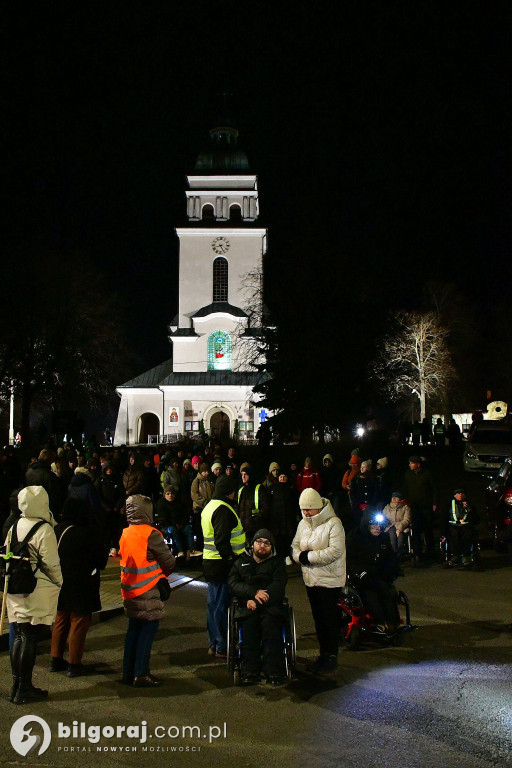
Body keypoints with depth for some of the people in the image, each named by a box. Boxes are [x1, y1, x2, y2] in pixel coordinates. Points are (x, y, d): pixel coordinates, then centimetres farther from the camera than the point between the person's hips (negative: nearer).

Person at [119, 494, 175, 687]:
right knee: (148, 630, 0)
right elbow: (169, 562, -13)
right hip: (148, 592, -7)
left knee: (133, 629, 16)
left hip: (130, 590, 7)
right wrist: (162, 574, 8)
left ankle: (128, 672, 21)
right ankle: (141, 674, 2)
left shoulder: (125, 534, 5)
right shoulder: (150, 534, -16)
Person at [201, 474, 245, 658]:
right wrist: (232, 560, -20)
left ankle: (213, 644, 26)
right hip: (223, 564, -10)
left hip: (210, 561, 10)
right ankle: (223, 647, 4)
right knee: (223, 605, -3)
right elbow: (222, 541, -24)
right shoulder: (223, 509, -18)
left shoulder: (209, 507, 15)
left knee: (214, 604, 16)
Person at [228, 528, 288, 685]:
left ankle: (274, 672, -30)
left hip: (271, 607, -1)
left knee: (270, 624, -32)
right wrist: (254, 592, -11)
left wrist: (257, 601, -11)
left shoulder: (277, 562, 18)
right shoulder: (241, 562, 21)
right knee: (249, 623, -31)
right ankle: (250, 671, -26)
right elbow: (233, 584, 6)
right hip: (247, 607, 1)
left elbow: (278, 586, 2)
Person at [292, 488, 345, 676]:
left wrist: (309, 556, -19)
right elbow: (295, 546, 14)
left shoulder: (333, 523, -14)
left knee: (329, 618, -1)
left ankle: (332, 657, 10)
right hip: (311, 579, 7)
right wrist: (300, 556, -10)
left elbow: (335, 551, -22)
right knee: (318, 618, 14)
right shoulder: (303, 524, 10)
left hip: (329, 579, -7)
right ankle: (323, 653, 26)